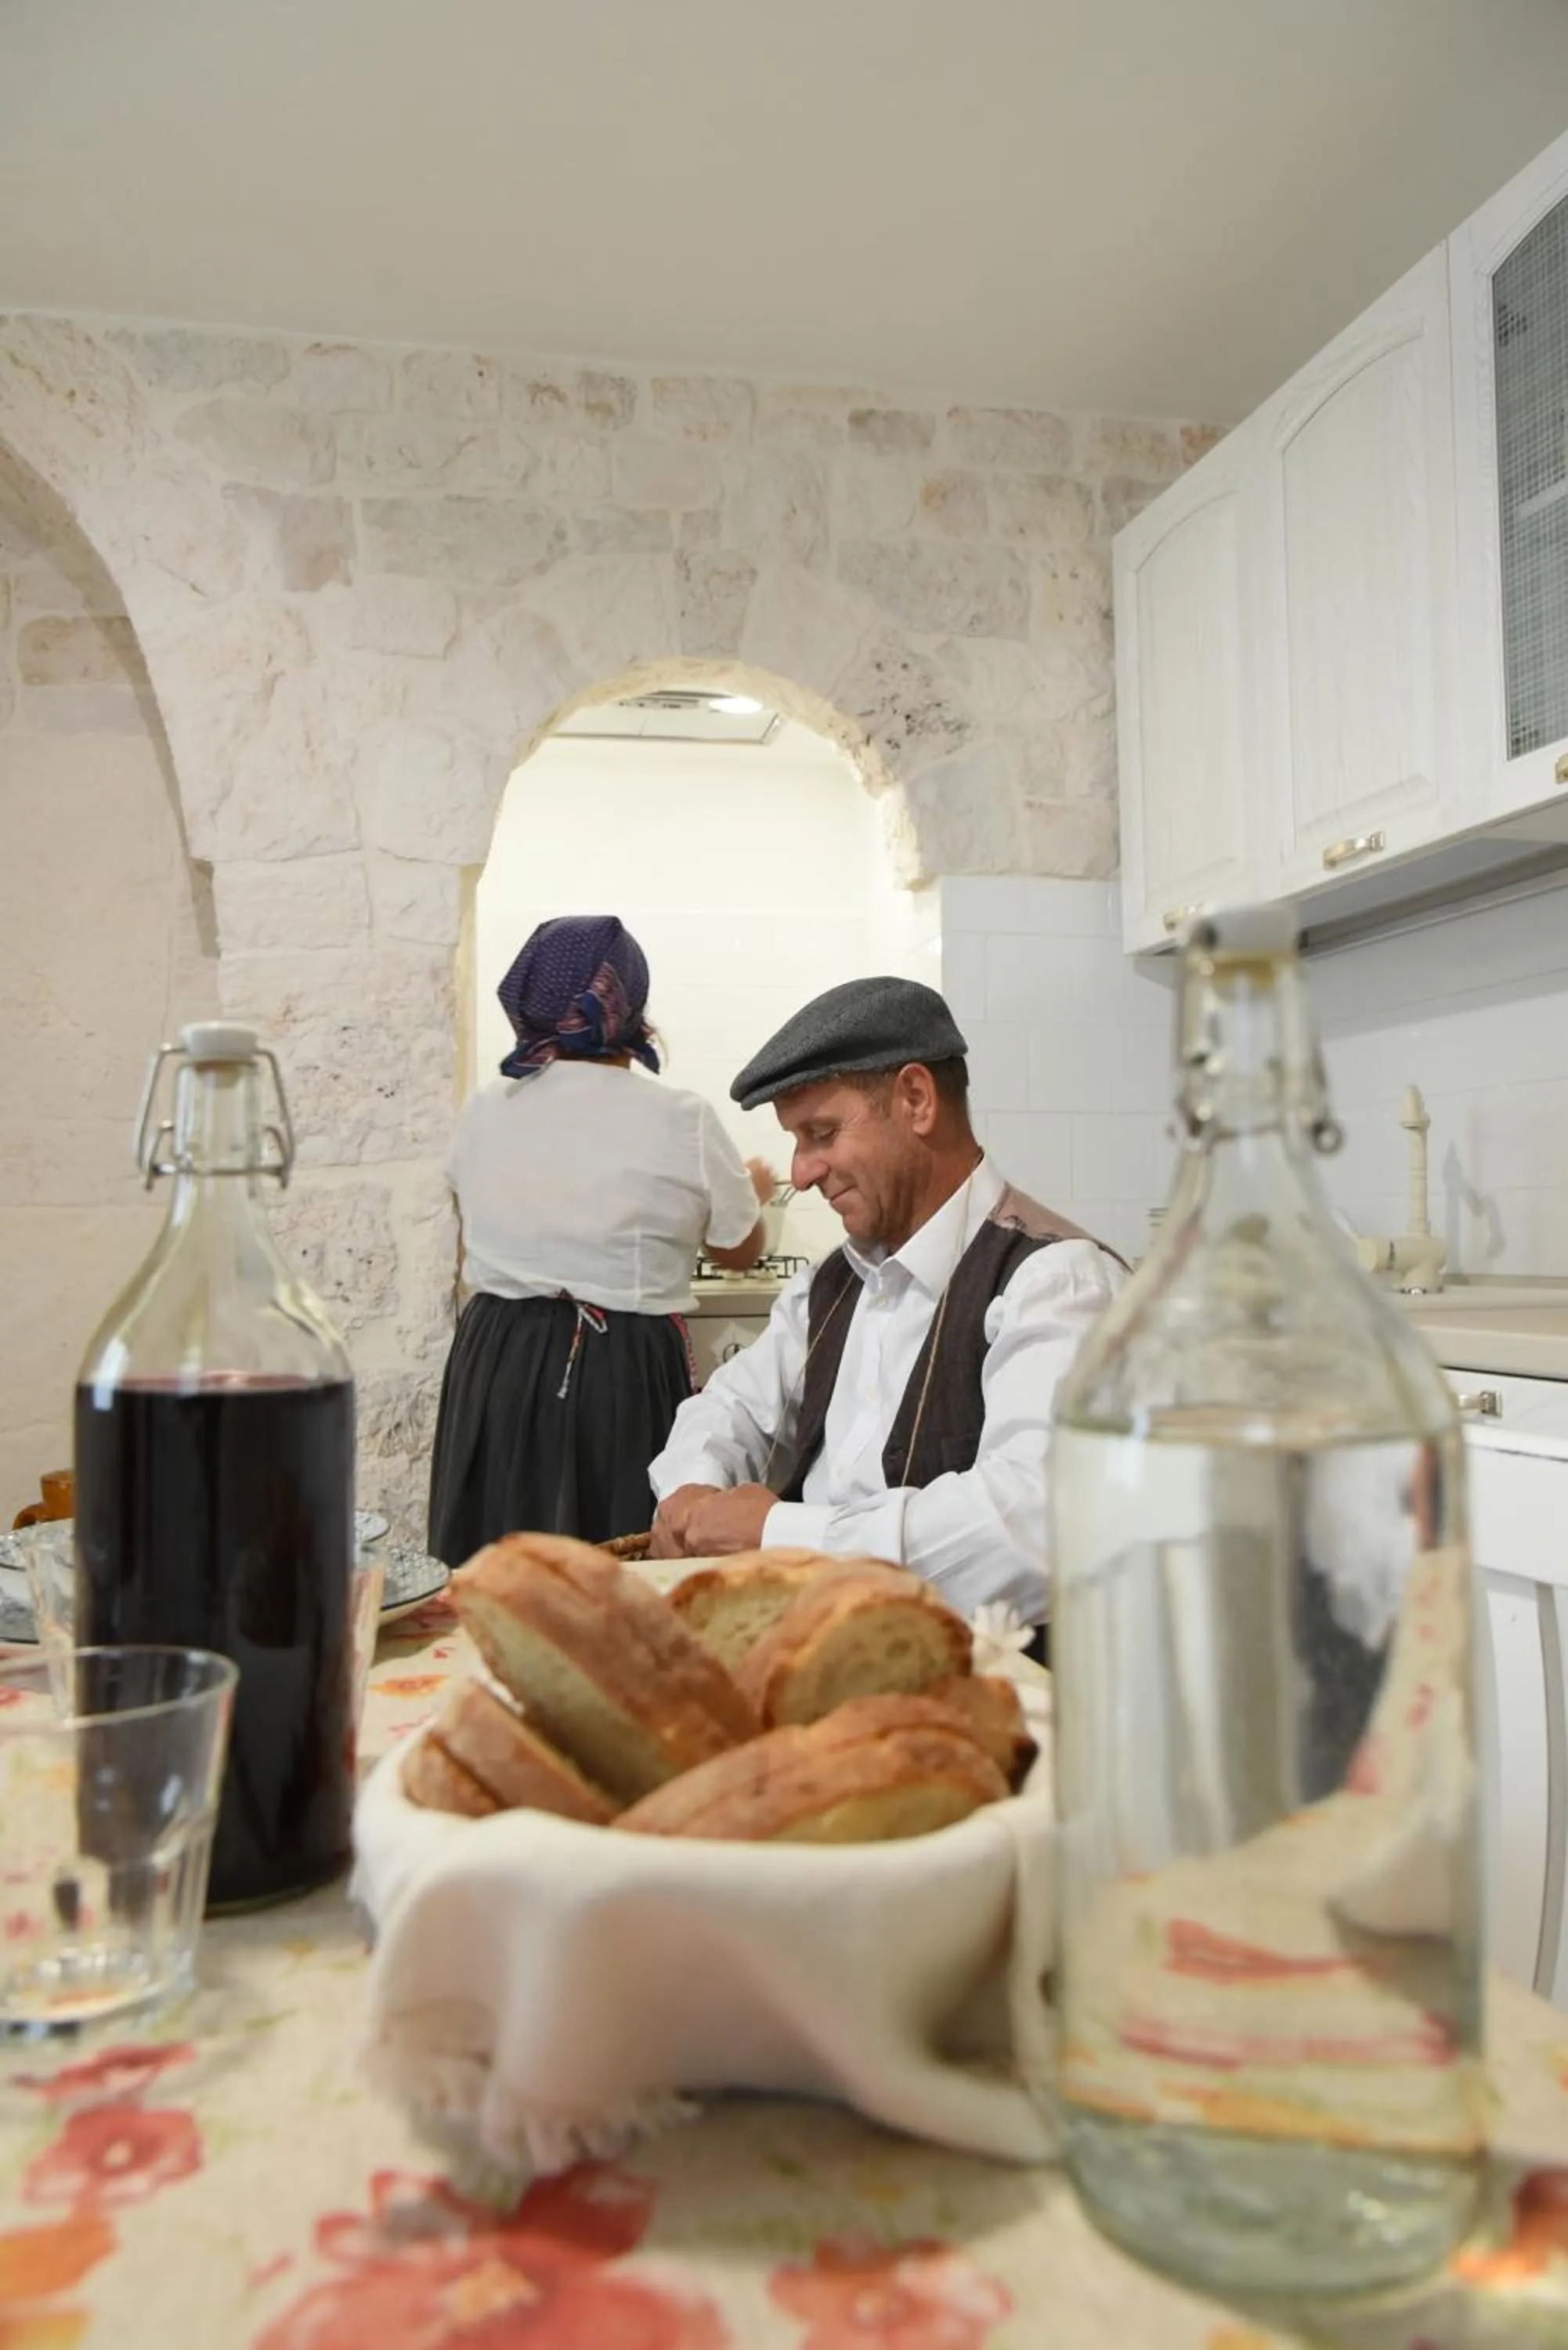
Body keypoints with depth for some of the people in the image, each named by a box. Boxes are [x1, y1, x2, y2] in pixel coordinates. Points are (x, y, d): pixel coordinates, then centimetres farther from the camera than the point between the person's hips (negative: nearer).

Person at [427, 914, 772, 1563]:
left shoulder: (482, 1112, 1)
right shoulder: (683, 1121, -10)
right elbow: (740, 1252, 5)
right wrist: (754, 1187, 26)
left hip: (494, 1367, 4)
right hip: (624, 1375, -4)